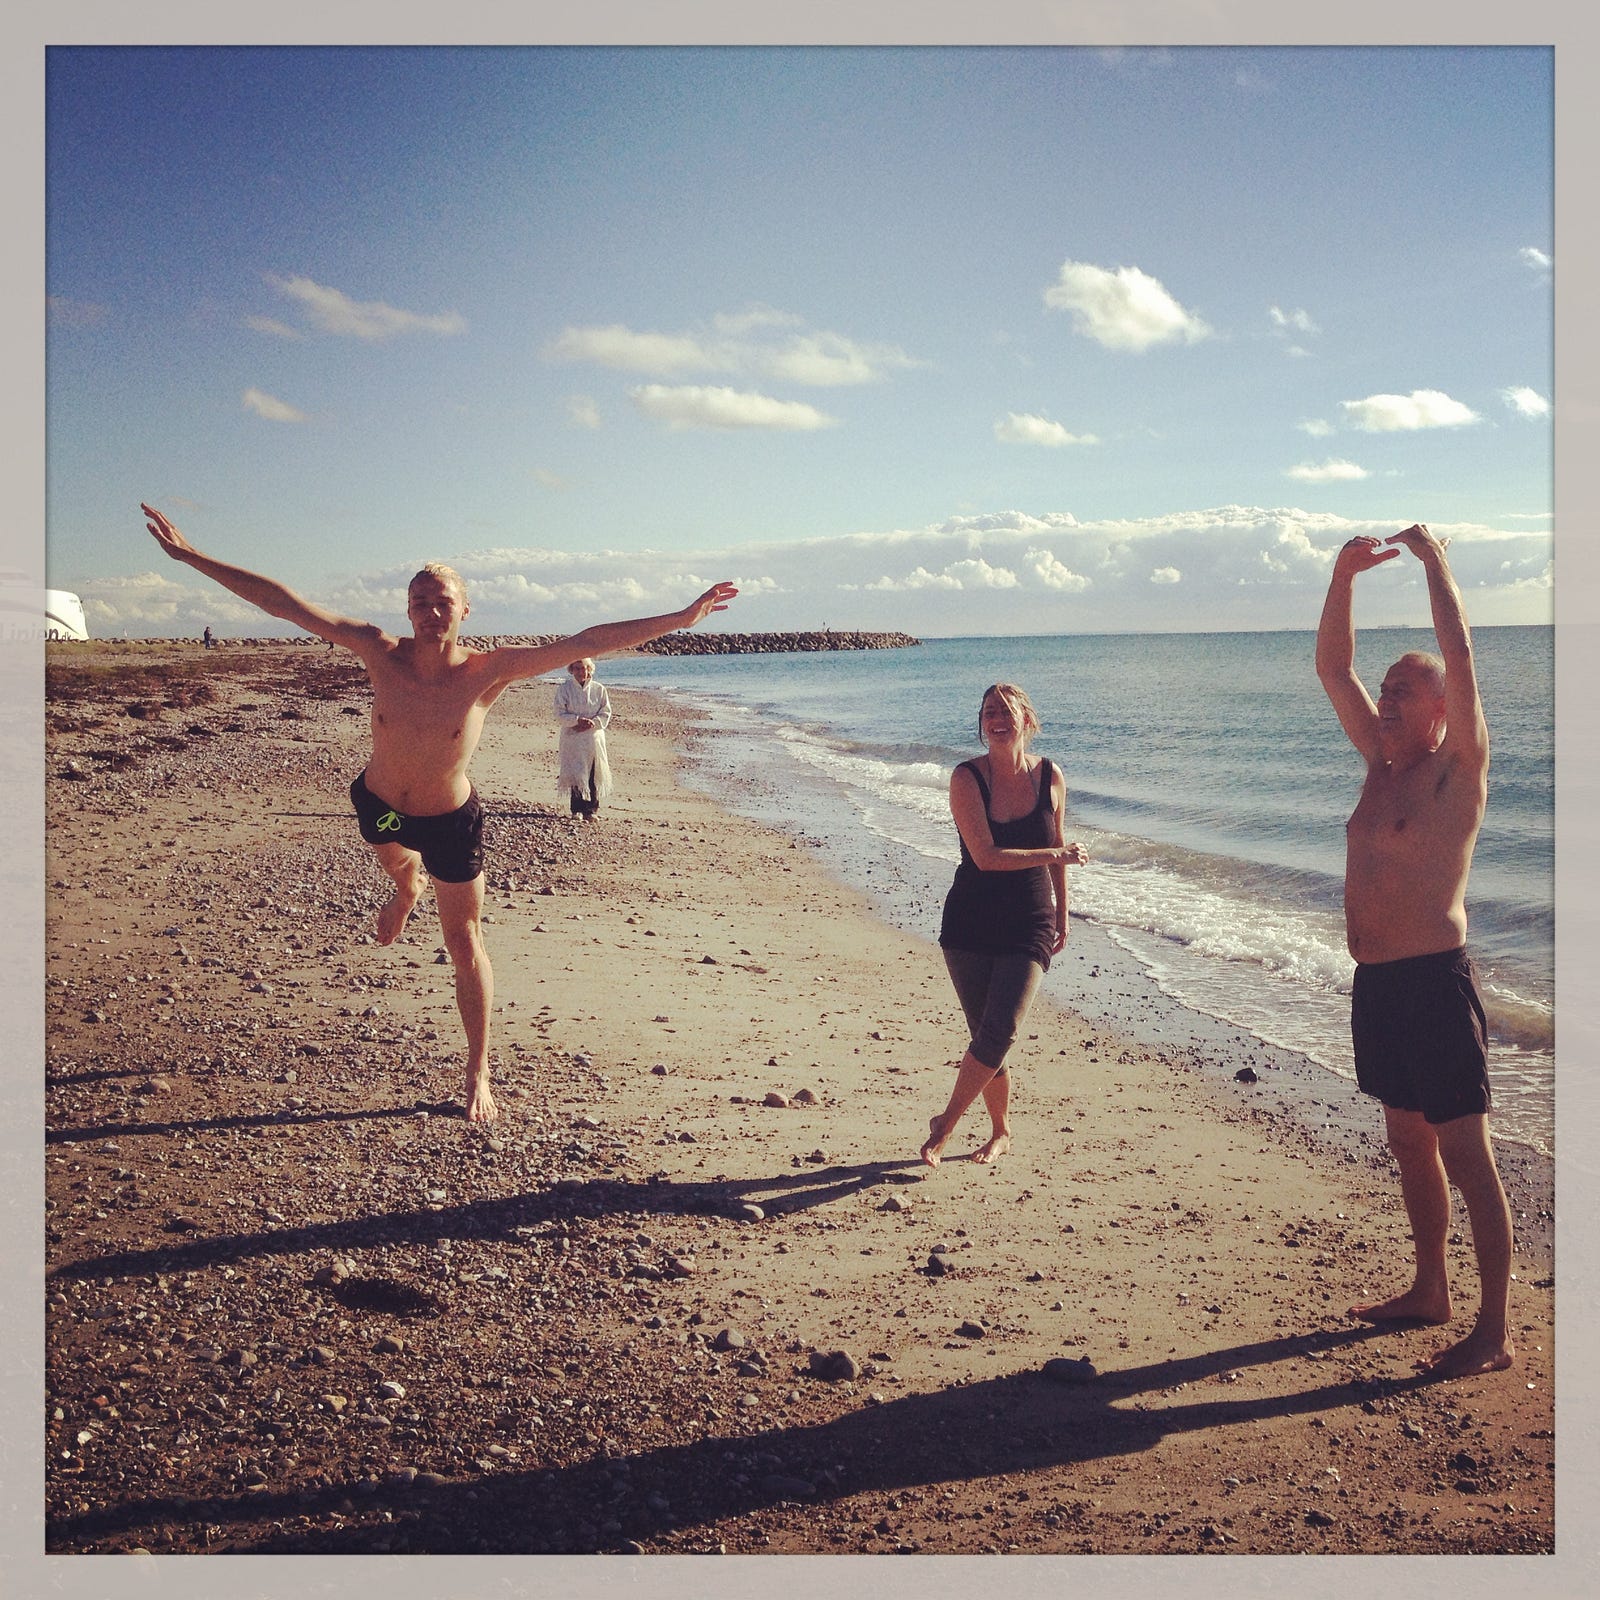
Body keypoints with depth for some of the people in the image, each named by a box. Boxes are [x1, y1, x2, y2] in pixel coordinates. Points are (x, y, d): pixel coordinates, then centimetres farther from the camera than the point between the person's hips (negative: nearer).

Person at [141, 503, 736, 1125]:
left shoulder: (487, 672, -27)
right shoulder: (381, 652, -24)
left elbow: (585, 642, -30)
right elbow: (281, 601, -25)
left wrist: (681, 618, -32)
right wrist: (191, 555, -27)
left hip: (451, 820, -2)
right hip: (378, 804, 2)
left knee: (465, 945, 6)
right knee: (397, 866, 36)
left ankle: (478, 1073, 19)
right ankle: (409, 890, 75)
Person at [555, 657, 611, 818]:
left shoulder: (599, 689, 5)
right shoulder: (564, 688, 1)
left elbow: (606, 714, 4)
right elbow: (560, 714, -4)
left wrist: (592, 723, -13)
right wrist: (578, 720, -19)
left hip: (594, 737, 1)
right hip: (572, 738, -1)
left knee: (593, 775, 0)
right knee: (575, 774, -3)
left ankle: (591, 810, 8)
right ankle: (577, 810, 5)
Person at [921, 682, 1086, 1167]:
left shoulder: (1049, 776, -1)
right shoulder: (967, 778, -10)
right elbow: (985, 857, -17)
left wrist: (1061, 919, 18)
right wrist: (1056, 855, -21)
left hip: (1029, 926, 1)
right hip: (970, 923, -1)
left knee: (999, 1032, -13)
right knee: (986, 1035, 5)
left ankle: (945, 1123, 4)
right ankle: (1000, 1131, 26)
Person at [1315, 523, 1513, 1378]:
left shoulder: (1456, 770, -7)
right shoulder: (1382, 766, 13)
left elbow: (1458, 657, -19)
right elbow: (1333, 668, 12)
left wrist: (1434, 561, -12)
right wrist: (1344, 575, 3)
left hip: (1433, 984, -8)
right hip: (1377, 984, 8)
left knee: (1466, 1160, -3)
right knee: (1409, 1145, 18)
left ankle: (1492, 1334, 4)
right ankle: (1429, 1292, 32)